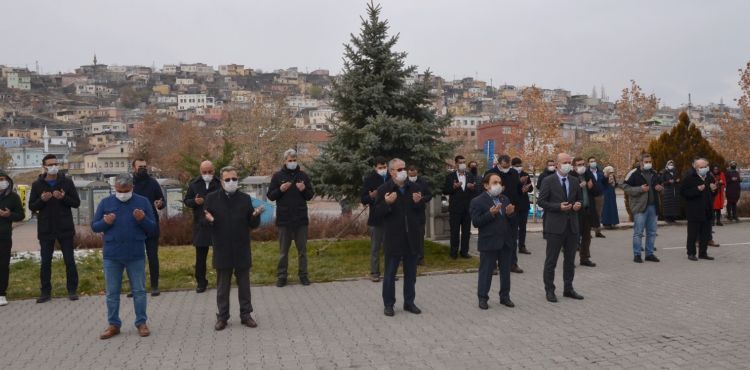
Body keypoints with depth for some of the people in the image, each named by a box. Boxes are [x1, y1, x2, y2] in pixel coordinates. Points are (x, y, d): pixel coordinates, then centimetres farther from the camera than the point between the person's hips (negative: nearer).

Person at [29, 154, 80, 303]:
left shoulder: (67, 182, 0)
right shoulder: (37, 184, 3)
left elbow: (76, 202, -1)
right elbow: (32, 207, 3)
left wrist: (63, 197, -19)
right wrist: (42, 200, -16)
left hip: (65, 228, -1)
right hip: (46, 230, 1)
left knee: (69, 261, 4)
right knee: (45, 262, 6)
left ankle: (72, 290, 14)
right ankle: (46, 292, 16)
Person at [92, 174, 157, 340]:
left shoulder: (143, 202, 1)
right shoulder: (105, 203, 4)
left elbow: (153, 228, 3)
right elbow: (94, 226, 8)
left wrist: (143, 219, -17)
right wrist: (105, 222, -13)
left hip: (136, 256, -1)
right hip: (111, 256, 1)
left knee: (139, 291, 6)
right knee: (112, 292, 9)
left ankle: (141, 323, 17)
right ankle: (113, 325, 20)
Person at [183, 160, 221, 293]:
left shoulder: (220, 183, -4)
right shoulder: (194, 184, 4)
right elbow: (186, 200, 11)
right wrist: (194, 201, -10)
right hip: (200, 225, 2)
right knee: (200, 256, 7)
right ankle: (201, 282, 18)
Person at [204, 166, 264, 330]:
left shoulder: (245, 198, 1)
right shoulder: (212, 198, -3)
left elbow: (253, 225, 3)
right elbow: (204, 222, 2)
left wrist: (255, 216, -18)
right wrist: (209, 220, -21)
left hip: (242, 251, 1)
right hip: (222, 251, -1)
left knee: (244, 285, 10)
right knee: (222, 286, 10)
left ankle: (246, 315, 21)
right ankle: (222, 317, 21)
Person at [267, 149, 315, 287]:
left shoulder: (303, 175, 7)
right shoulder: (278, 176, 3)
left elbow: (310, 196, 7)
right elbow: (270, 196, 2)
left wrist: (304, 189, -13)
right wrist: (280, 190, -16)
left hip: (301, 219, 1)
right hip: (284, 220, -1)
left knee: (302, 249, 7)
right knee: (283, 250, 7)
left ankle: (303, 274, 17)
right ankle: (281, 276, 15)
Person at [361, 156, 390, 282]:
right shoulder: (369, 180, -2)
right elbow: (363, 199, -3)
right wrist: (372, 196, -21)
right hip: (376, 219, -2)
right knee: (375, 248, 4)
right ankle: (374, 273, 12)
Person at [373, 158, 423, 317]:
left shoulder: (414, 188, 4)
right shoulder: (384, 189, -7)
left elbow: (421, 211, 12)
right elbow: (377, 212, -7)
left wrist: (418, 202, -10)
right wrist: (387, 203, -25)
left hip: (411, 237, 4)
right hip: (393, 238, -4)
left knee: (411, 273, 13)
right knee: (390, 273, 5)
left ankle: (409, 302, 26)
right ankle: (388, 304, 17)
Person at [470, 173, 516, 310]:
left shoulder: (505, 199, 12)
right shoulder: (477, 201, -7)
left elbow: (510, 220, 12)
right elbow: (476, 222, -14)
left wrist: (510, 213, -10)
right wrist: (490, 214, -24)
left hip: (506, 241, 6)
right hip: (489, 242, -6)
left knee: (506, 271, 12)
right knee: (486, 271, 2)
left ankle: (505, 296, 24)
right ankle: (482, 298, 11)